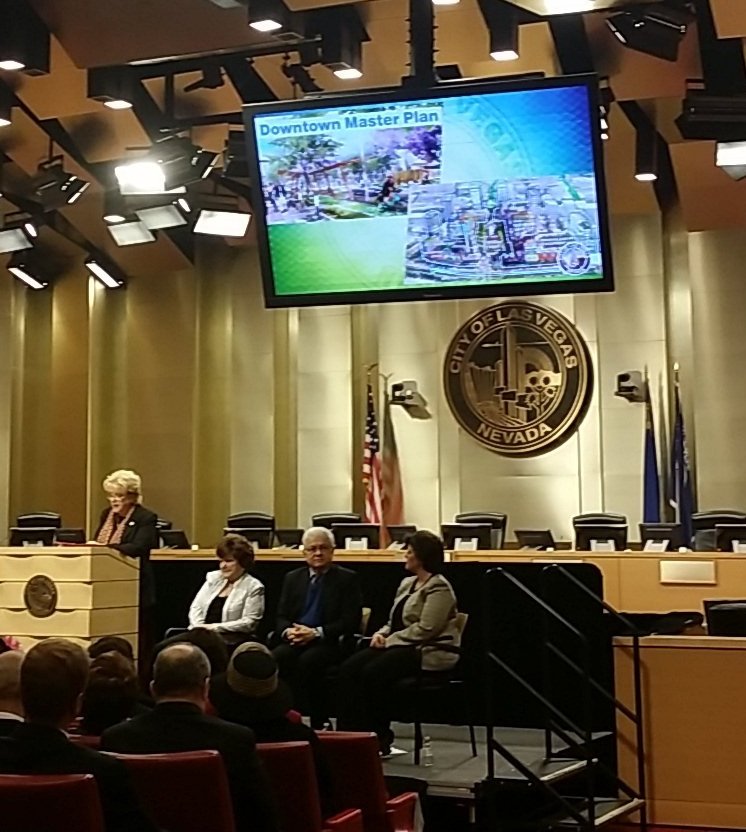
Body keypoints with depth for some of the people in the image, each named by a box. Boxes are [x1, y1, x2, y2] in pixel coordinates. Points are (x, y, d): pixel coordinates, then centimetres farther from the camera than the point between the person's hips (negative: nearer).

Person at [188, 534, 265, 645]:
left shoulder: (254, 587, 1)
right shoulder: (213, 578, 18)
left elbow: (249, 622, -8)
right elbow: (196, 607, 15)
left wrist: (215, 627, -13)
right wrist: (199, 628, -6)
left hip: (229, 641, -5)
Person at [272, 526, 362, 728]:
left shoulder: (347, 579, 6)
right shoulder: (292, 578, 19)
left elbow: (350, 622, -3)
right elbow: (281, 617, 15)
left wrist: (316, 633, -14)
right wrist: (288, 631, -10)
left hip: (329, 643, -3)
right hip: (295, 641, 4)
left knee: (307, 661, -35)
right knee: (276, 658, -30)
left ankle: (317, 723, -25)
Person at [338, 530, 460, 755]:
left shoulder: (439, 588, -10)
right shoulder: (407, 583, 20)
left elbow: (426, 629, -19)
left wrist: (390, 640, -14)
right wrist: (382, 634, 2)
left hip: (428, 652, -9)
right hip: (400, 646, 9)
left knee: (373, 672, -29)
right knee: (349, 668, -13)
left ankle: (379, 738, -15)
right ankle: (347, 734, -17)